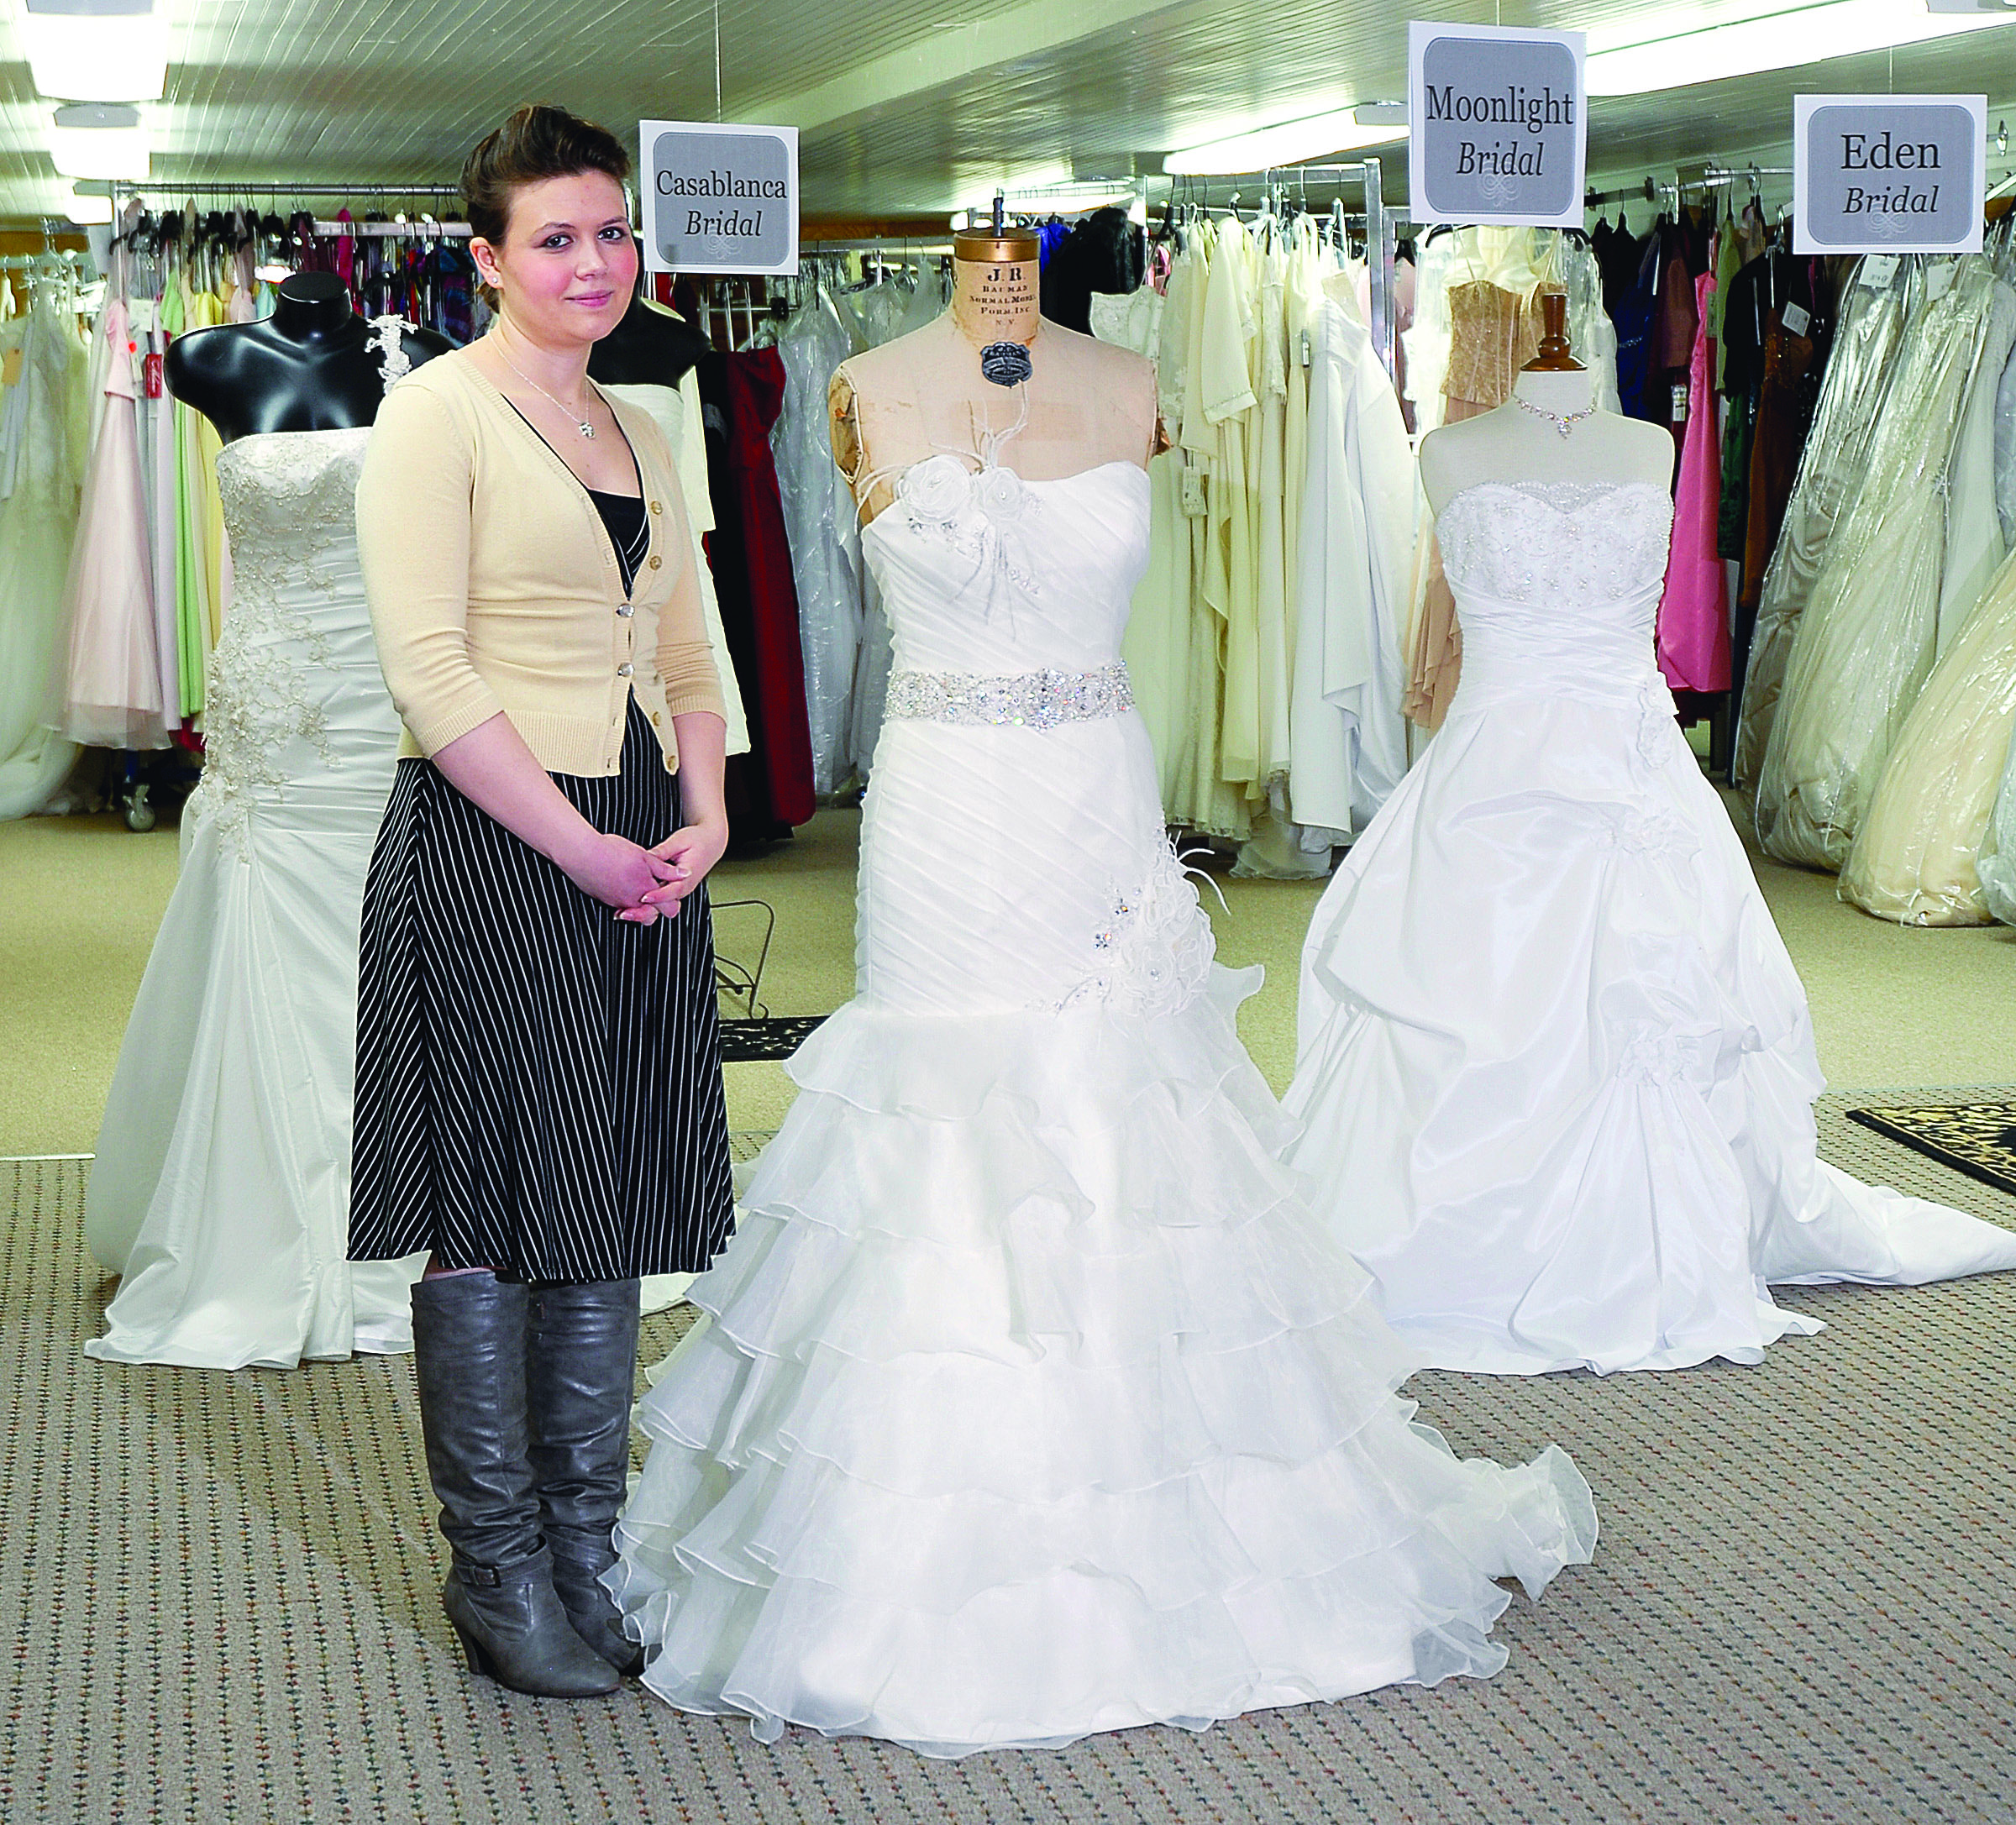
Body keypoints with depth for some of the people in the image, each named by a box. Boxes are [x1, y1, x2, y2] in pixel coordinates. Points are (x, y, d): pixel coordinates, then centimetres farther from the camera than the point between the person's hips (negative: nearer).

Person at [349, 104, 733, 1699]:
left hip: (641, 866, 7)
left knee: (608, 1219, 11)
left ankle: (585, 1552, 22)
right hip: (489, 857, -7)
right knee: (492, 1216, 1)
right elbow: (430, 670, -14)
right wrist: (583, 848, -15)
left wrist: (705, 815, 0)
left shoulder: (641, 431, 16)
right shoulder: (439, 412, -6)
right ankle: (499, 1570, 13)